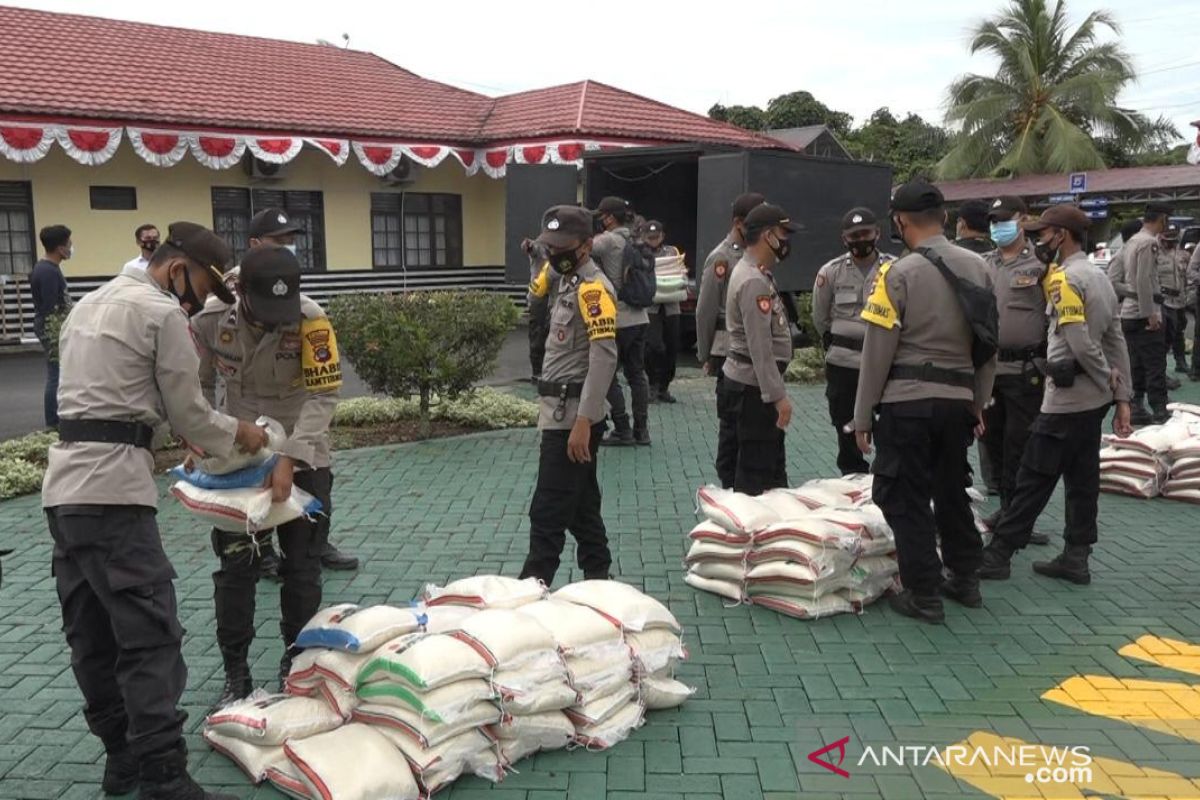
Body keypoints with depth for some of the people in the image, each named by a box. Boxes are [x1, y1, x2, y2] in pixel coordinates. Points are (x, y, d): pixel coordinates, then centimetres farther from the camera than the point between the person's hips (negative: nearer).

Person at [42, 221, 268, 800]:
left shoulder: (91, 302, 20)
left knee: (92, 633, 13)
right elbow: (186, 411, -5)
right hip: (112, 487, -10)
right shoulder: (162, 312, -7)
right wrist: (237, 434, 13)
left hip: (64, 483, 10)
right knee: (149, 634, -9)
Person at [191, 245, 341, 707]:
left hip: (301, 460, -2)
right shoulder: (209, 320, -14)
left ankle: (297, 664, 23)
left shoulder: (311, 320, -23)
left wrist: (288, 459, -32)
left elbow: (322, 396, -23)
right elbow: (198, 386, 2)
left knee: (302, 567, 6)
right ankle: (235, 674, 18)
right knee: (235, 567, 5)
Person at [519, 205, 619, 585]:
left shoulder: (592, 287, -16)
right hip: (563, 410, 10)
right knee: (581, 504, 16)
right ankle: (598, 577, 25)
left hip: (572, 413, -10)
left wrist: (583, 422, -26)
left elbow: (604, 358, -23)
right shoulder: (567, 280, 14)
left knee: (548, 510, -6)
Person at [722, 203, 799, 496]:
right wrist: (778, 395, -24)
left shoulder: (756, 273, 13)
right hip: (754, 387, -11)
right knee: (755, 472, -4)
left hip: (754, 384, 11)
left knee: (772, 463, 18)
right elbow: (760, 348, -25)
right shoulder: (754, 282, -20)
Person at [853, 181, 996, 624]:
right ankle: (965, 580, 32)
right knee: (951, 490, 21)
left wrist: (862, 416, -3)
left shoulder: (899, 273, -12)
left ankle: (924, 595, 10)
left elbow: (877, 351, -11)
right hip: (958, 399, 6)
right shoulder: (978, 267, 6)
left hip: (907, 402, -6)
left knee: (907, 499, 5)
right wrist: (979, 402, 20)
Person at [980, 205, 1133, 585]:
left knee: (1034, 479, -4)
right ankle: (1075, 558, 18)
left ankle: (998, 554, 2)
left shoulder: (1064, 279, -14)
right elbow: (1117, 342, 12)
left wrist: (1108, 380, -6)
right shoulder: (1099, 277, 13)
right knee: (1082, 479, 11)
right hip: (1094, 399, 9)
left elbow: (1081, 345, -20)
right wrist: (1121, 396, 11)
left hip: (1066, 398, -9)